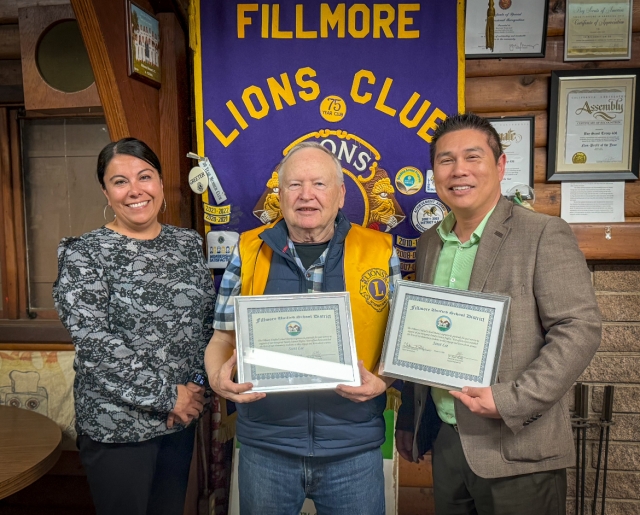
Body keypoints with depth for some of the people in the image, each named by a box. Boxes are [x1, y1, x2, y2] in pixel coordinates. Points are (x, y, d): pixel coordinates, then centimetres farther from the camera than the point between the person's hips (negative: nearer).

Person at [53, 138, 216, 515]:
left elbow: (209, 319, 7)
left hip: (183, 413, 5)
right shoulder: (84, 254, -11)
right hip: (118, 423, -4)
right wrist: (166, 394, -17)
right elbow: (93, 342, -19)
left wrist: (195, 385, -5)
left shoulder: (189, 242, 3)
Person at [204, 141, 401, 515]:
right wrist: (219, 377, -14)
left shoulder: (379, 251, -3)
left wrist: (381, 381, -15)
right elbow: (224, 338, 5)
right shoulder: (250, 251, -1)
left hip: (354, 446, 0)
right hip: (265, 443, 1)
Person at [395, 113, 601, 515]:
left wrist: (512, 401, -22)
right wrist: (409, 421, 15)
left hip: (517, 451, -5)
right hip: (445, 440, 5)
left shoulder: (544, 234, -10)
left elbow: (580, 329, -15)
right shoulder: (430, 243, 7)